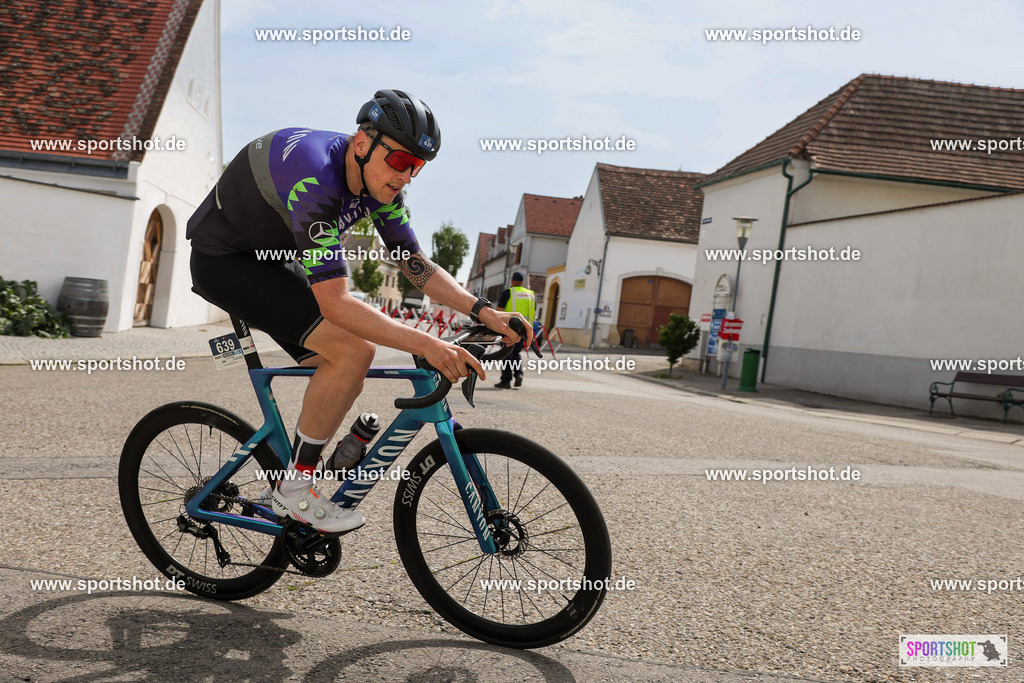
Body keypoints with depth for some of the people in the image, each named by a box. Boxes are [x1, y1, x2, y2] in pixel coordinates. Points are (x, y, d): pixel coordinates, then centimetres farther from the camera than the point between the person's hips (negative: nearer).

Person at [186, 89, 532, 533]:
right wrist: (426, 344, -43)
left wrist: (481, 310, -18)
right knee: (354, 351, -23)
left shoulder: (376, 179, -8)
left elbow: (415, 265, -3)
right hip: (222, 260, -9)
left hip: (272, 258, 9)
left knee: (345, 377, 3)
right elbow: (335, 303, -39)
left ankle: (288, 486, 19)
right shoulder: (315, 176, -35)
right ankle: (294, 488, -9)